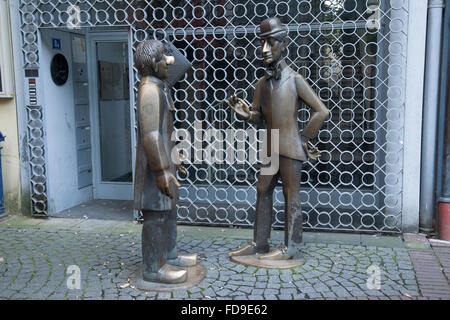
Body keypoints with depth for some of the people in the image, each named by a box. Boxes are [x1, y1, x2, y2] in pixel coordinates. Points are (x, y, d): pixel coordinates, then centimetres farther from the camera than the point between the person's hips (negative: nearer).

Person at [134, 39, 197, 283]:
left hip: (161, 159, 10)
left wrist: (171, 160, 23)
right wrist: (162, 171, -24)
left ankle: (169, 256, 30)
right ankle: (152, 269, 7)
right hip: (155, 164, -10)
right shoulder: (150, 89, -17)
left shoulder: (157, 88, 15)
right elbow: (150, 135, -23)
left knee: (168, 210, 17)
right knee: (155, 215, -3)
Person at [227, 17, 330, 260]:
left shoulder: (294, 80, -8)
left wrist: (304, 138, -4)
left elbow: (321, 111, -8)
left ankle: (291, 247, 10)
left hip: (290, 148, -7)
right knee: (262, 191, 10)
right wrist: (246, 113, -8)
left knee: (291, 195, 1)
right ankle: (259, 242, 22)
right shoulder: (262, 83, 10)